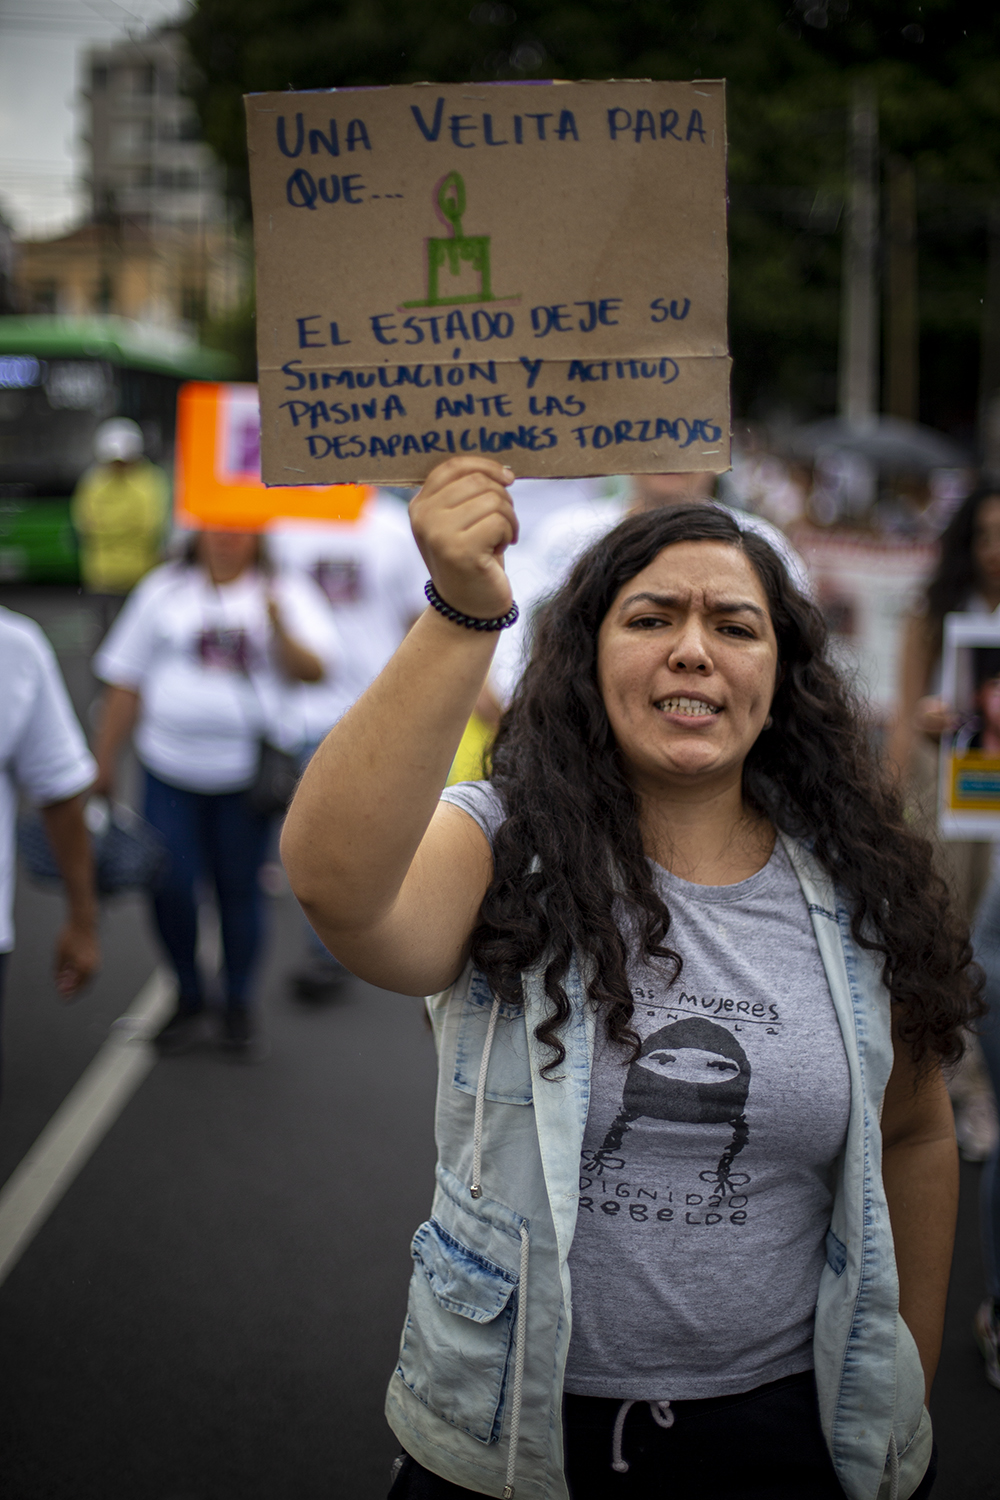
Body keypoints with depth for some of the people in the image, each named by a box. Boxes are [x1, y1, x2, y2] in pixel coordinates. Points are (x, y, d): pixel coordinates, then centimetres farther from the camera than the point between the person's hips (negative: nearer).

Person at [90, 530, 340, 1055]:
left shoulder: (287, 592, 4)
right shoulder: (164, 590, 7)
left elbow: (314, 670, -8)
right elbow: (125, 684, 9)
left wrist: (279, 626, -26)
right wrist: (104, 764, 8)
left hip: (250, 770, -1)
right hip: (171, 769, 1)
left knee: (240, 888, 5)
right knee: (169, 883, -6)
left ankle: (239, 1005, 24)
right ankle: (188, 996, 16)